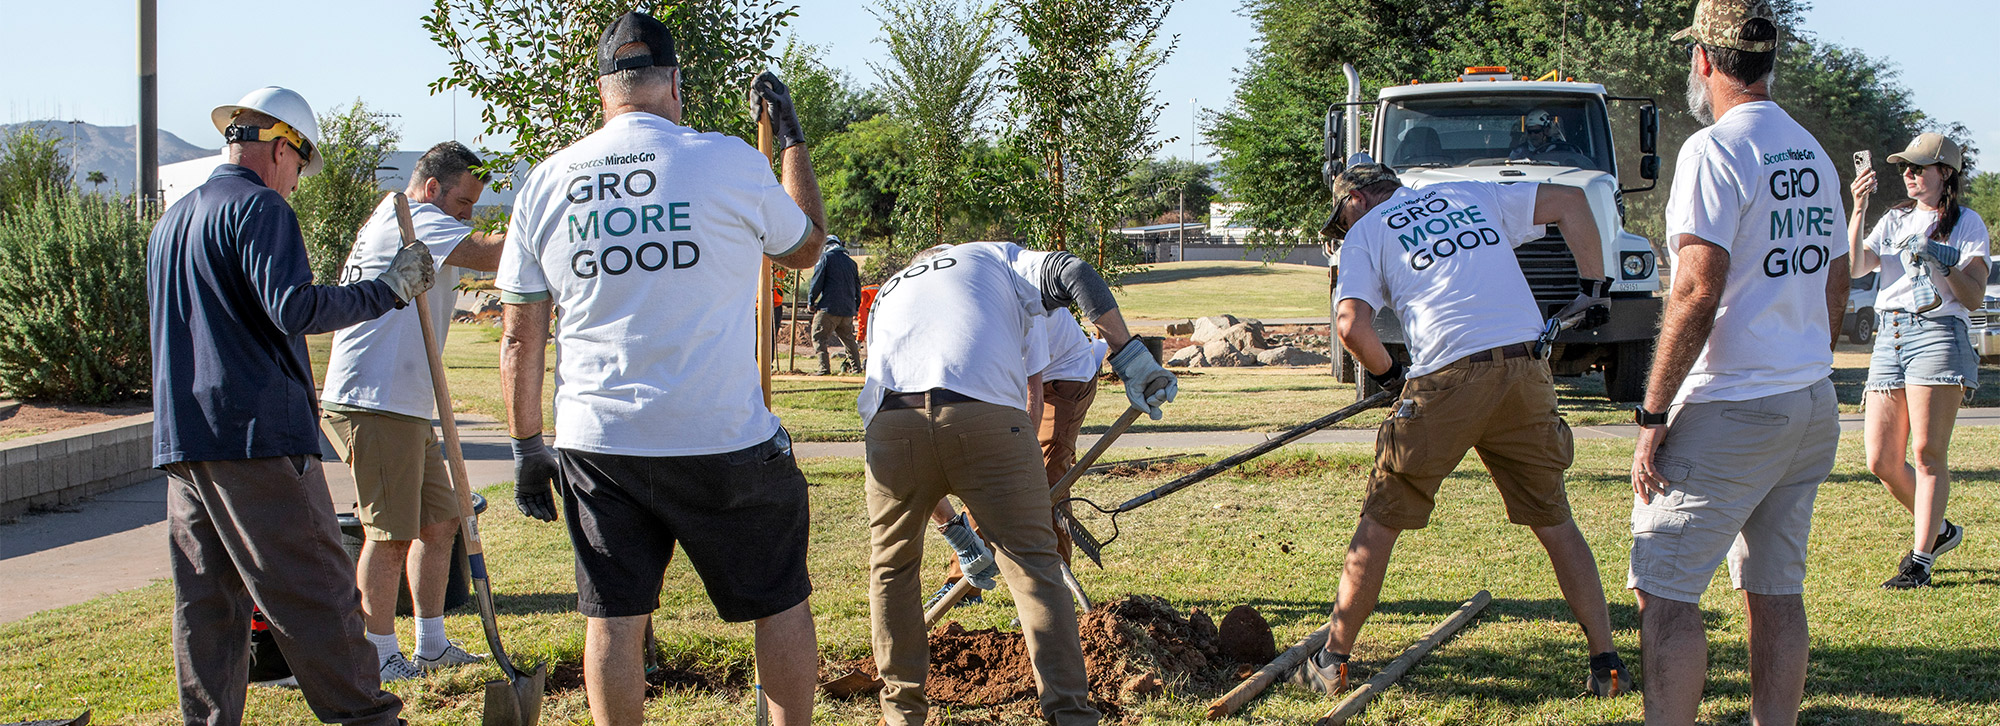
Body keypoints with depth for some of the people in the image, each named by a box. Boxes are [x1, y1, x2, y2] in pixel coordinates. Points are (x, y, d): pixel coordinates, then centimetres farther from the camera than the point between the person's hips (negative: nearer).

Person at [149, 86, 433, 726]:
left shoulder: (171, 221, 21)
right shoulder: (260, 208, -7)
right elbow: (294, 308, -20)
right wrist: (387, 288, -12)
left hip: (181, 436, 9)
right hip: (257, 432, -9)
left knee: (206, 599, 9)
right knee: (317, 589, -6)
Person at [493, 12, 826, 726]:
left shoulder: (546, 182, 4)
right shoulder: (728, 162, -6)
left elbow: (519, 339, 5)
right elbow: (806, 245, 13)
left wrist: (526, 448, 12)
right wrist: (792, 137, 23)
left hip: (596, 444, 3)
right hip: (724, 439, -3)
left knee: (613, 616, 9)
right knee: (780, 602, 10)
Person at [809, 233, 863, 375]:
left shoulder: (825, 258, -1)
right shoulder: (850, 262, 16)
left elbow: (817, 282, -6)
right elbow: (857, 286, 20)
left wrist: (811, 301, 3)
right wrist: (856, 307, 26)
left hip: (829, 307, -6)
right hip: (848, 309, 6)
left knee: (819, 337, -4)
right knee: (848, 338, 19)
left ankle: (824, 368, -15)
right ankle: (856, 367, 18)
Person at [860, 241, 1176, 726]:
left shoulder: (886, 295, 39)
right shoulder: (995, 256, 31)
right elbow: (1074, 275, 8)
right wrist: (1130, 356, 6)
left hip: (890, 421, 2)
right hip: (987, 414, -2)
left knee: (892, 565, 23)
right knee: (1034, 563, 7)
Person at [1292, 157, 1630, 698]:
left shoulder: (1365, 232, 13)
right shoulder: (1474, 195, 24)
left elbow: (1352, 327, -1)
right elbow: (1570, 200, 18)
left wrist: (1388, 373, 16)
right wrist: (1593, 286, 21)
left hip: (1447, 380, -3)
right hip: (1525, 377, 3)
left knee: (1381, 523, 9)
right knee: (1554, 522, 15)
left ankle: (1333, 661, 13)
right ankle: (1606, 664, 11)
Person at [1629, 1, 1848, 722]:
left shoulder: (1715, 149, -13)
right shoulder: (1813, 153, 13)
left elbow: (1698, 292, -19)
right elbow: (1835, 287, 18)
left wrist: (1653, 416, -16)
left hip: (1732, 411, -8)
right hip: (1812, 406, 8)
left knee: (1664, 586, -4)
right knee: (1777, 591, 11)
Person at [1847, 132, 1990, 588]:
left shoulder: (1966, 224, 6)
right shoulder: (1895, 221, 19)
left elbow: (1975, 298, -1)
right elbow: (1853, 268, 4)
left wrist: (1943, 264, -16)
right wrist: (1858, 210, -5)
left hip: (1938, 334, -5)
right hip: (1890, 336, 5)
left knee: (1928, 454, -11)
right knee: (1882, 461, 2)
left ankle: (1921, 558, -8)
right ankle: (1939, 530, 24)